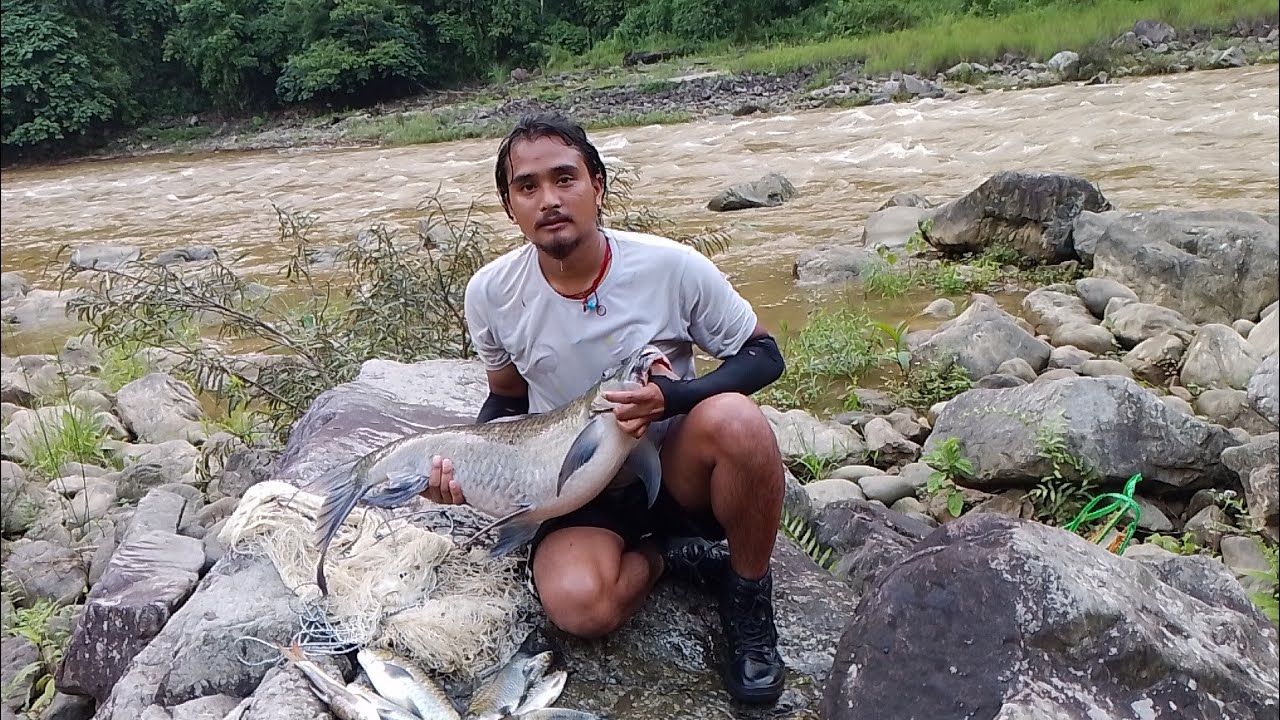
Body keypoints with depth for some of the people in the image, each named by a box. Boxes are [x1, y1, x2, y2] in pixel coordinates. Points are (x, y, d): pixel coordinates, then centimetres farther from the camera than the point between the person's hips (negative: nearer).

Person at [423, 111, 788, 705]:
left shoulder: (672, 267, -18)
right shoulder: (491, 294, -10)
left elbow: (763, 355, -7)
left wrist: (673, 396, -26)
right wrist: (462, 460, -13)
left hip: (674, 465, 0)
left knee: (733, 419, -35)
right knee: (579, 606, -31)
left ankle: (748, 590, -8)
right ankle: (670, 555, 4)